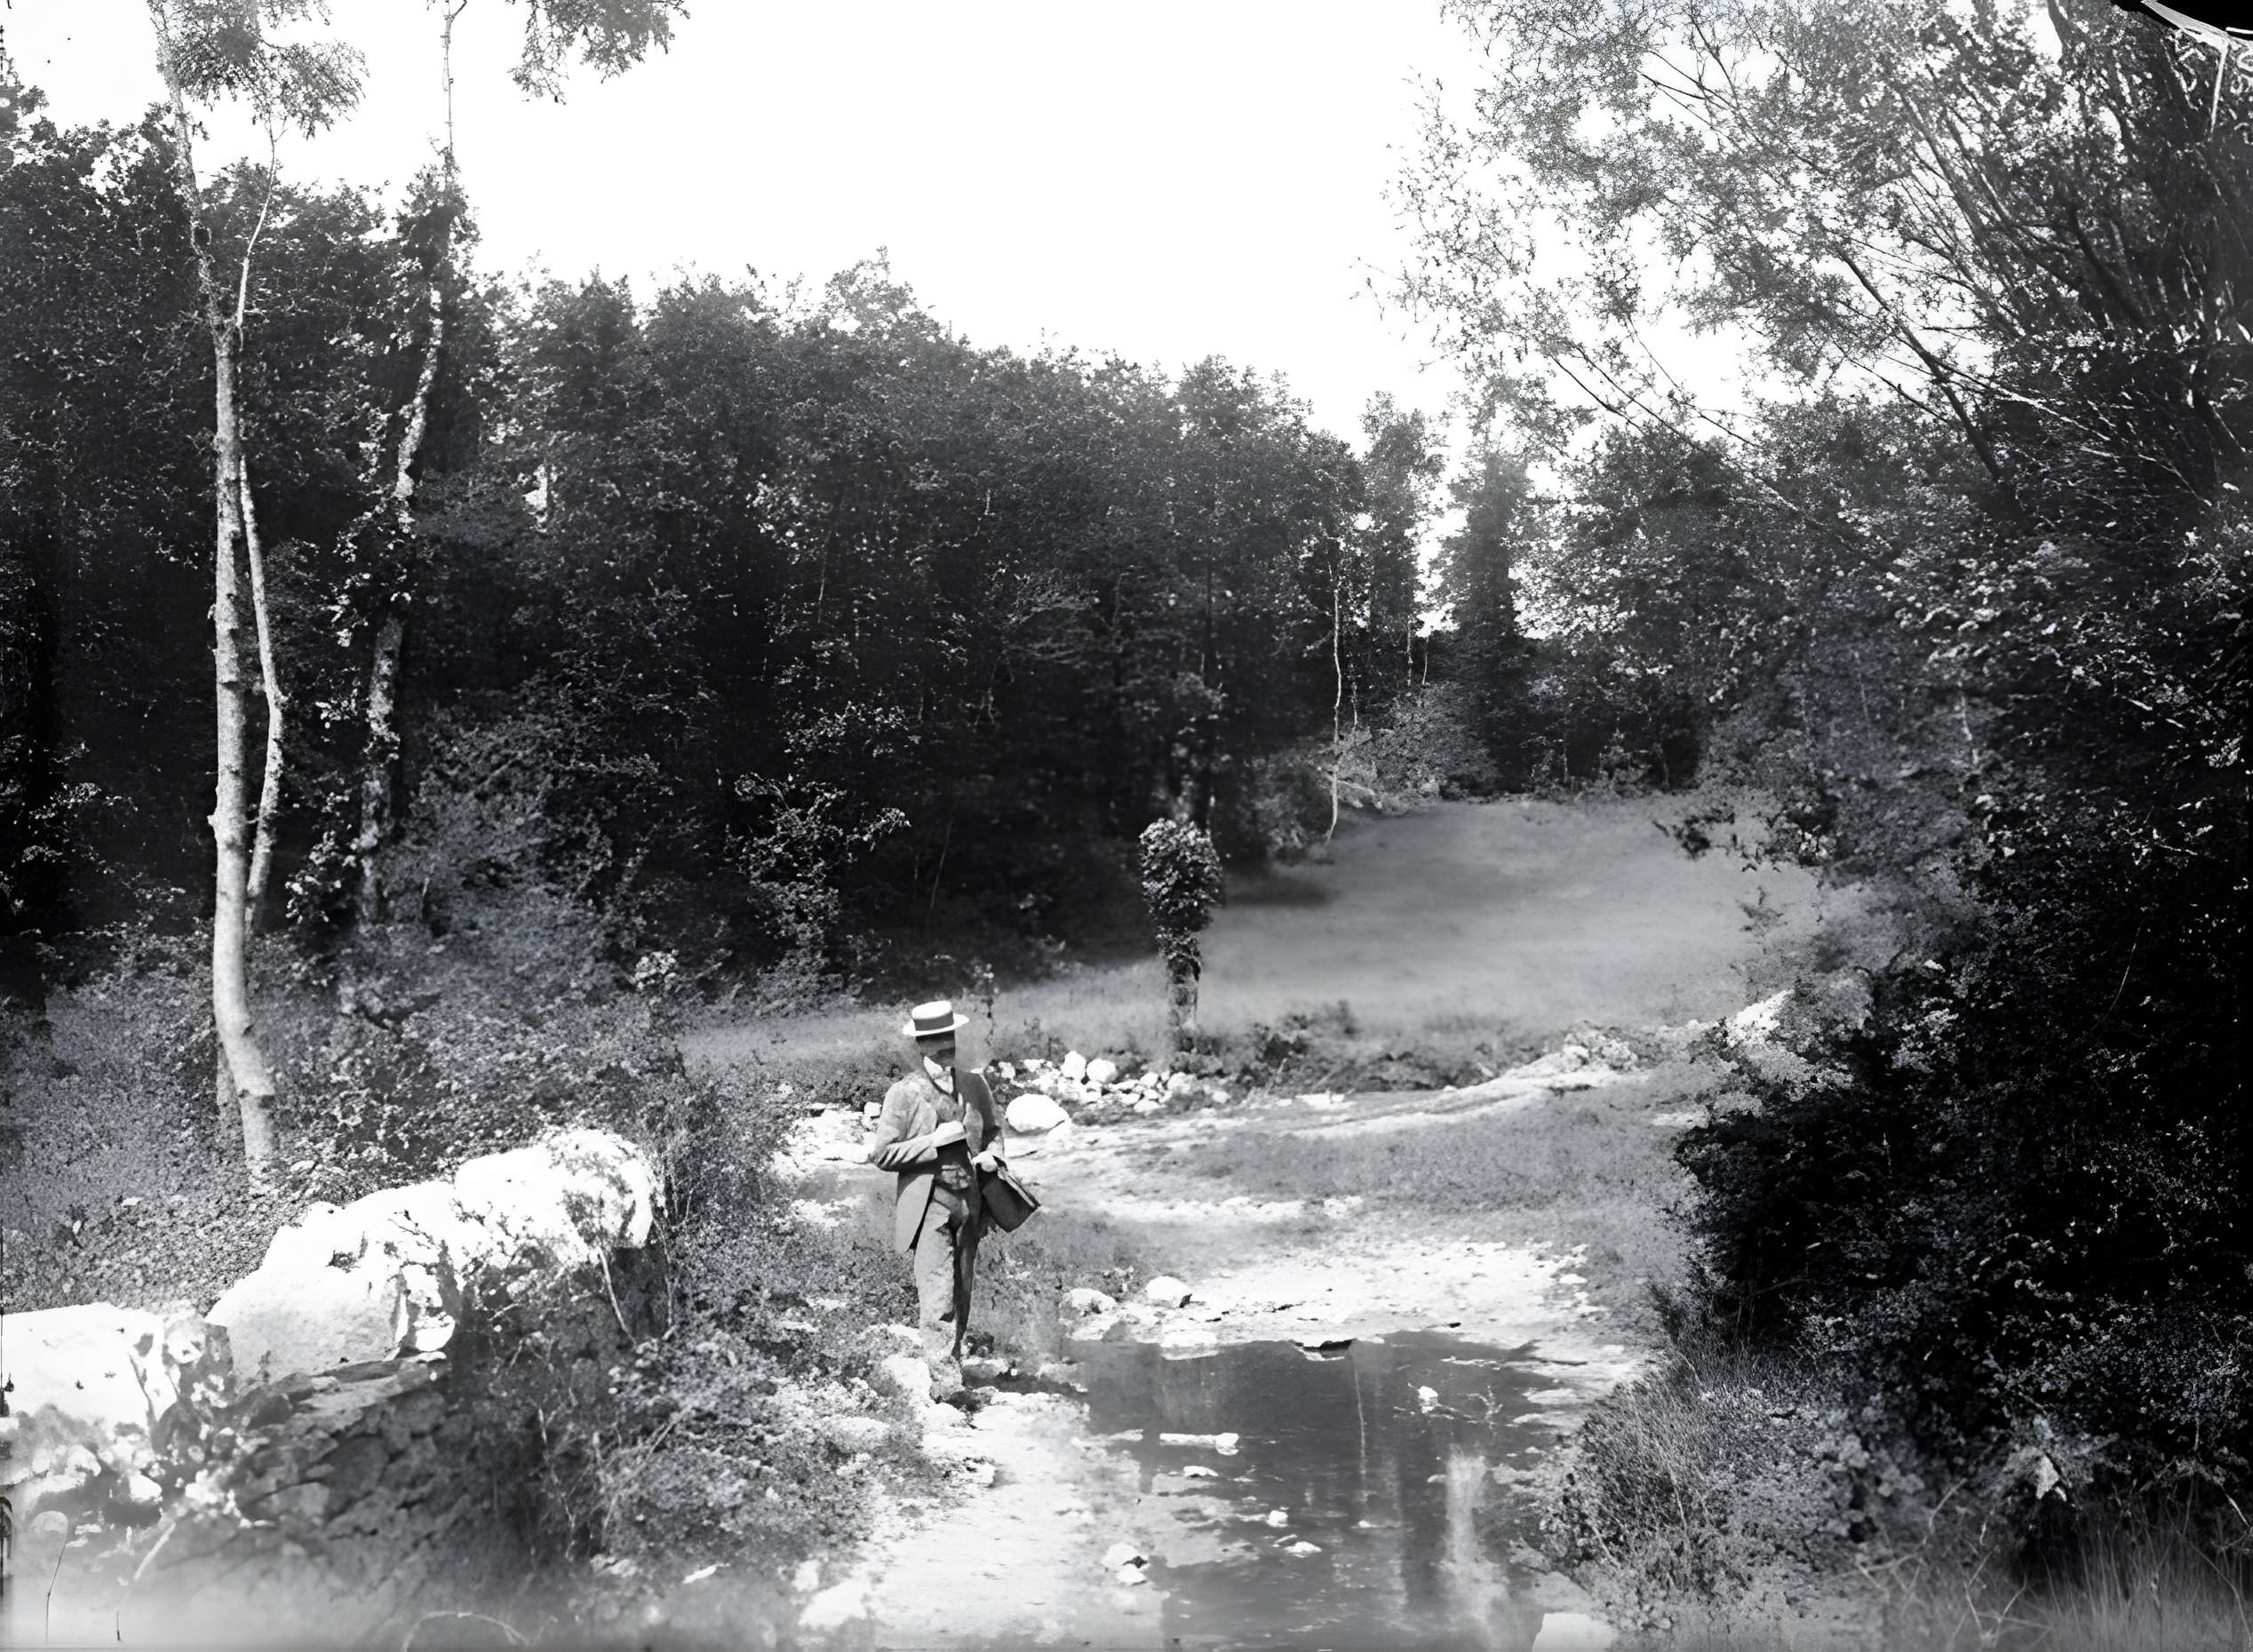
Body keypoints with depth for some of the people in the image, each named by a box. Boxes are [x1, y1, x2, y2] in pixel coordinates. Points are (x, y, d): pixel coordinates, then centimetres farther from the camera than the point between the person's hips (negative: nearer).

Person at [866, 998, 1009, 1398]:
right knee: (937, 1295, -13)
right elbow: (881, 1154, -9)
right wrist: (935, 1141, -16)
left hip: (969, 1202, 5)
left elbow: (994, 1129, 23)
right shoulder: (904, 1094, -7)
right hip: (928, 1205, -5)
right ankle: (945, 1379, -13)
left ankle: (951, 1361, 26)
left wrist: (991, 1154, 0)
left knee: (961, 1295, 13)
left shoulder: (975, 1084, 8)